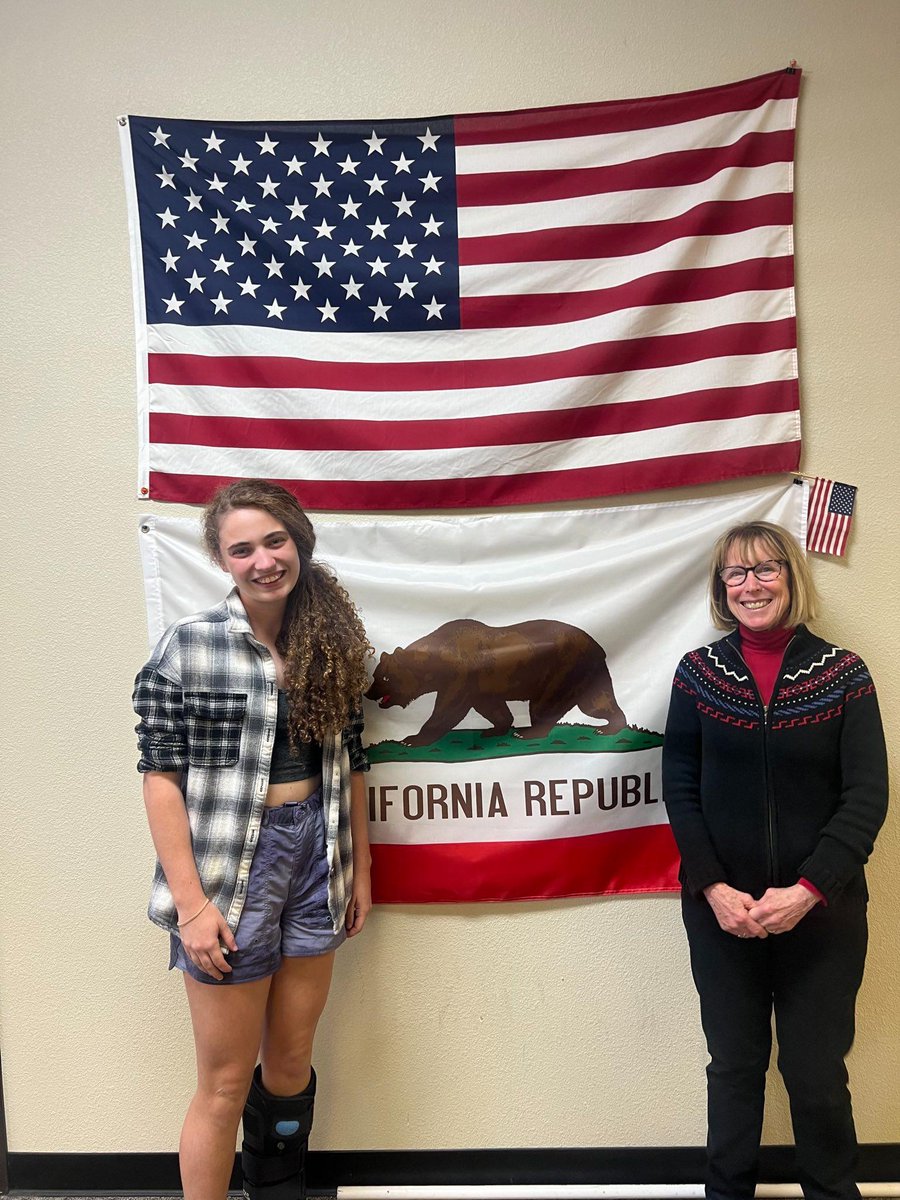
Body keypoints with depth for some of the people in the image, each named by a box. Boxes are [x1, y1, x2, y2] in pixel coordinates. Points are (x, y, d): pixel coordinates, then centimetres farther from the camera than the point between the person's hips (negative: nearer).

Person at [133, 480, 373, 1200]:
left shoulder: (331, 643, 3)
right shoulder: (189, 645, -10)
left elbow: (349, 766, 9)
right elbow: (161, 775, -11)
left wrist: (360, 870, 10)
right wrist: (190, 900, -15)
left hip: (316, 858, 4)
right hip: (229, 865, -4)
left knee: (292, 1062, 17)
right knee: (227, 1080, 6)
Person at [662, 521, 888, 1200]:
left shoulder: (843, 672, -3)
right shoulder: (698, 671, 0)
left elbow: (866, 797, -6)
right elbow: (681, 788, 0)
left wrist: (805, 892, -15)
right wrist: (714, 889, -10)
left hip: (822, 912, -1)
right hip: (721, 909, 1)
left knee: (817, 1072, 7)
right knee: (734, 1066, 12)